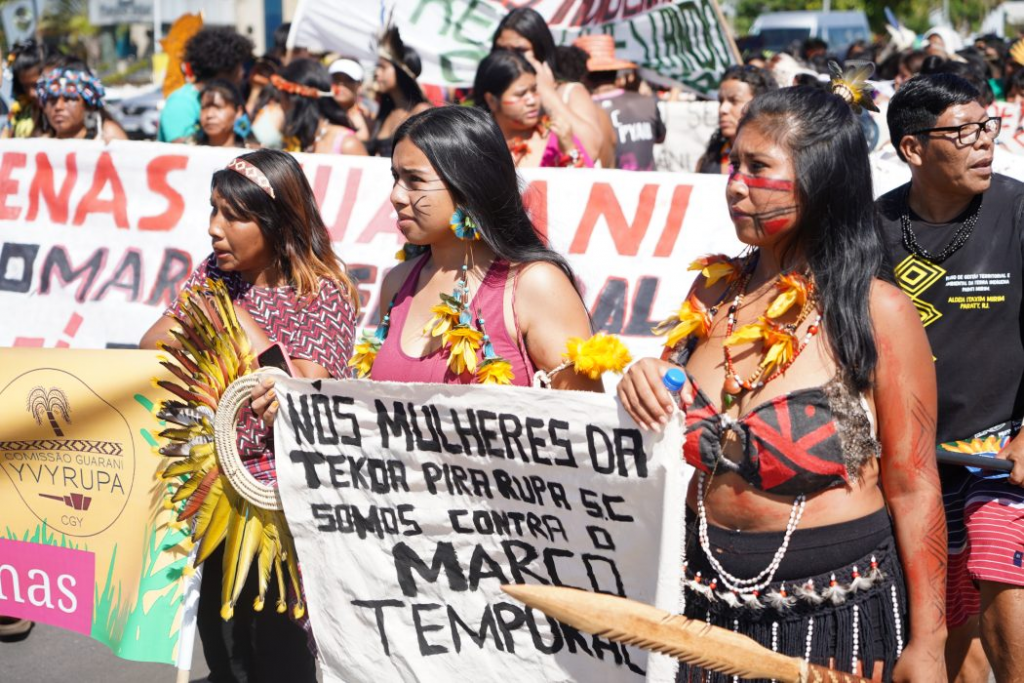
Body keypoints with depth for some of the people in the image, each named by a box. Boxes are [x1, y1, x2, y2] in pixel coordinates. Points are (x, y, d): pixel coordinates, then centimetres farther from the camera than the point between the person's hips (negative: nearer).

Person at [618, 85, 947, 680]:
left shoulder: (877, 312, -12)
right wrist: (644, 387, -7)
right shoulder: (714, 291, 3)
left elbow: (912, 486, -11)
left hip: (837, 608, -5)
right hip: (709, 601, 5)